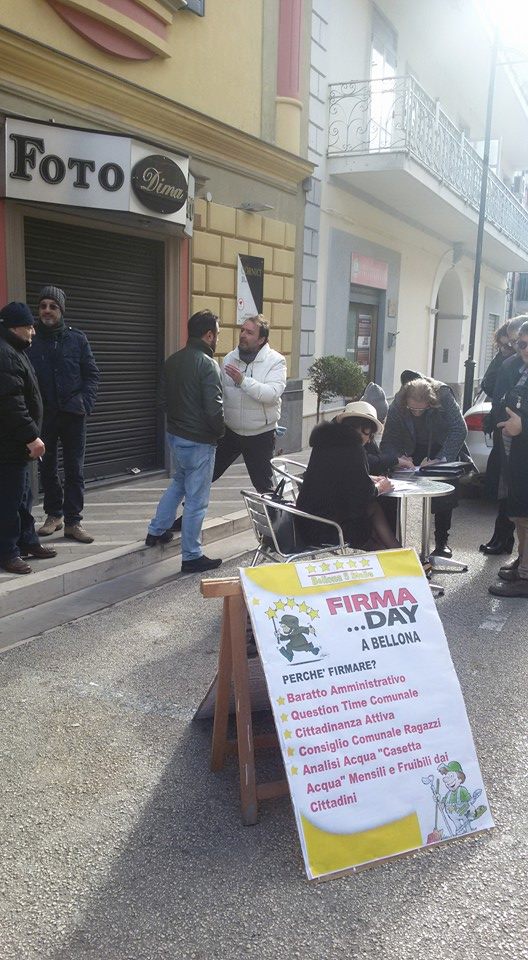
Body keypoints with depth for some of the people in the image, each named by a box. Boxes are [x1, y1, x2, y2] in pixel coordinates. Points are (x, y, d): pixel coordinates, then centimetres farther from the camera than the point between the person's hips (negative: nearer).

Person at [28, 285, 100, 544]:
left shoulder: (77, 339, 2)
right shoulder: (31, 340, 1)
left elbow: (92, 374, 2)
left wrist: (85, 404, -11)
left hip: (73, 415, 0)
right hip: (43, 415, 1)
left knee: (74, 470, 2)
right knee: (47, 468, 11)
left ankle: (72, 521, 9)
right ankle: (54, 514, 27)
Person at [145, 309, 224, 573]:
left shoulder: (172, 361, 5)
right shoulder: (207, 364, -19)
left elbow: (164, 399, 12)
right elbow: (214, 409, -23)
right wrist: (219, 433, -5)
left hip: (174, 434, 8)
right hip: (199, 442, -8)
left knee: (178, 482, 30)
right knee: (196, 500, 2)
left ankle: (157, 531, 35)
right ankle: (191, 557, 12)